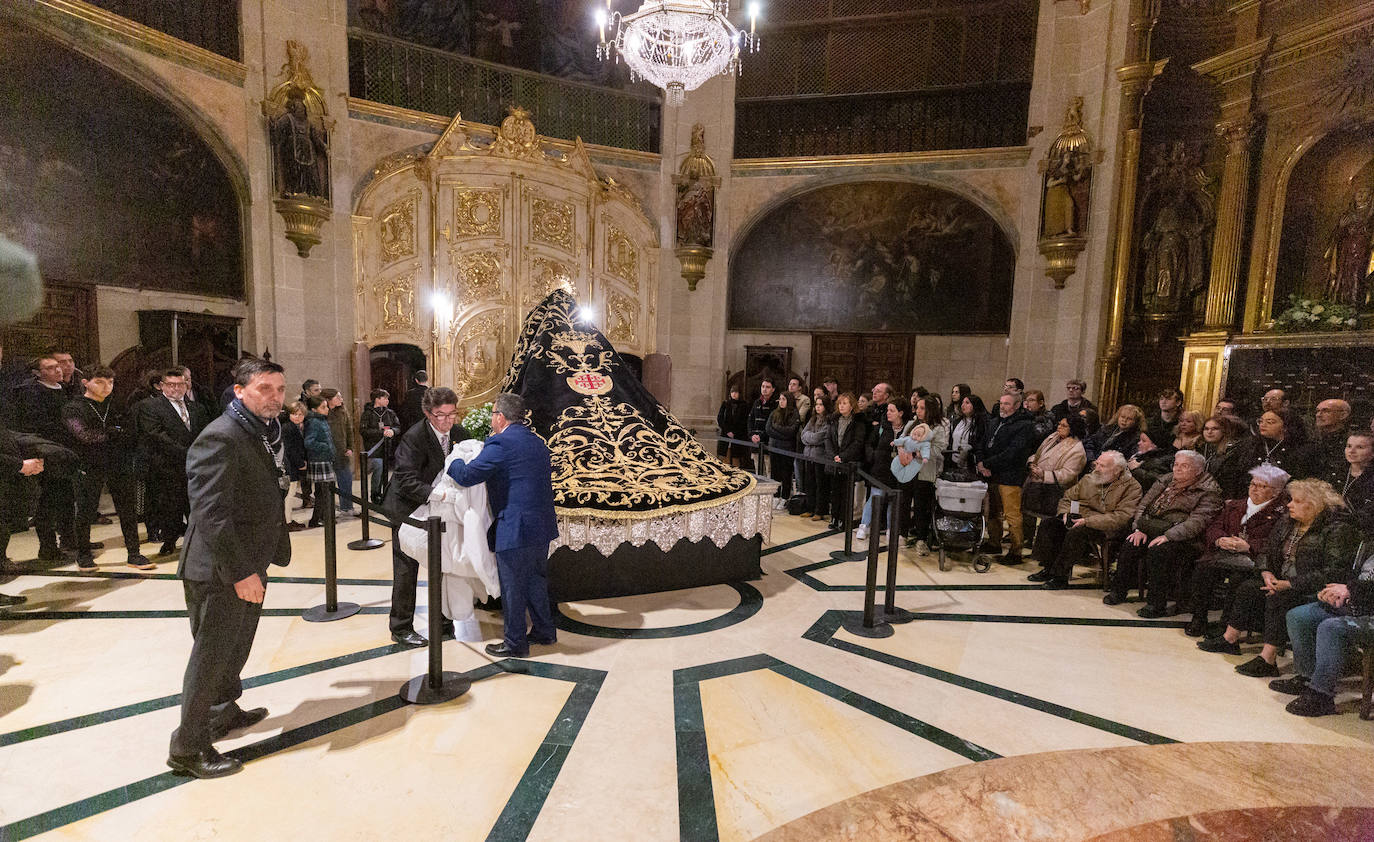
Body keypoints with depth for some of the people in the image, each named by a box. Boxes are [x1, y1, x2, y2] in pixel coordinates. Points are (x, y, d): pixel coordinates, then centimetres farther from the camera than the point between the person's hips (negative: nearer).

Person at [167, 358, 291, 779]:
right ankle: (188, 748, 20)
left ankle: (225, 712, 43)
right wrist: (239, 572, -27)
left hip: (250, 566, 9)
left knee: (235, 650, 24)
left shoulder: (264, 434, 9)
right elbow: (211, 513, -27)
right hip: (221, 572, -9)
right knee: (210, 657, 4)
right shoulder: (220, 438, -22)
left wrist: (276, 553, 17)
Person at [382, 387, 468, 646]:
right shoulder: (414, 438, -25)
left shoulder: (459, 433, -7)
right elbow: (407, 481, -30)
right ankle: (401, 627, 18)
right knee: (406, 569, 3)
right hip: (408, 510, -6)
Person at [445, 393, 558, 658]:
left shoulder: (500, 443, -16)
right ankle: (544, 631, 35)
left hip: (515, 529, -8)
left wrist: (454, 462, 4)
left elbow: (466, 476, -17)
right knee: (536, 581, 22)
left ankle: (515, 643, 21)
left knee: (512, 587, 7)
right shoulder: (537, 442, 11)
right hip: (542, 525, 9)